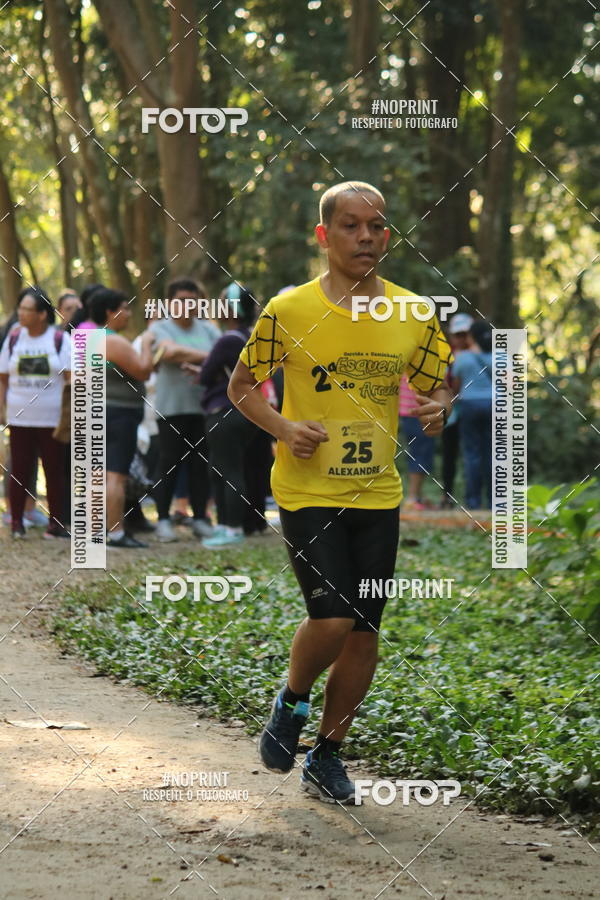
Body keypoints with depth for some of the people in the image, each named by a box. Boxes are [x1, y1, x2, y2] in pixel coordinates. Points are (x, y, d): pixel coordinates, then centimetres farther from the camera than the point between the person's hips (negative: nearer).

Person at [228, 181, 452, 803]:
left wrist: (437, 409, -9)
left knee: (364, 630, 6)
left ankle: (327, 756, 23)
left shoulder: (413, 315, 2)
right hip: (307, 492, -4)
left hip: (378, 496, 4)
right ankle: (292, 702, 16)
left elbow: (434, 387, 15)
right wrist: (282, 427, -15)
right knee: (332, 619, -16)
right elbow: (241, 386, 3)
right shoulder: (289, 310, -8)